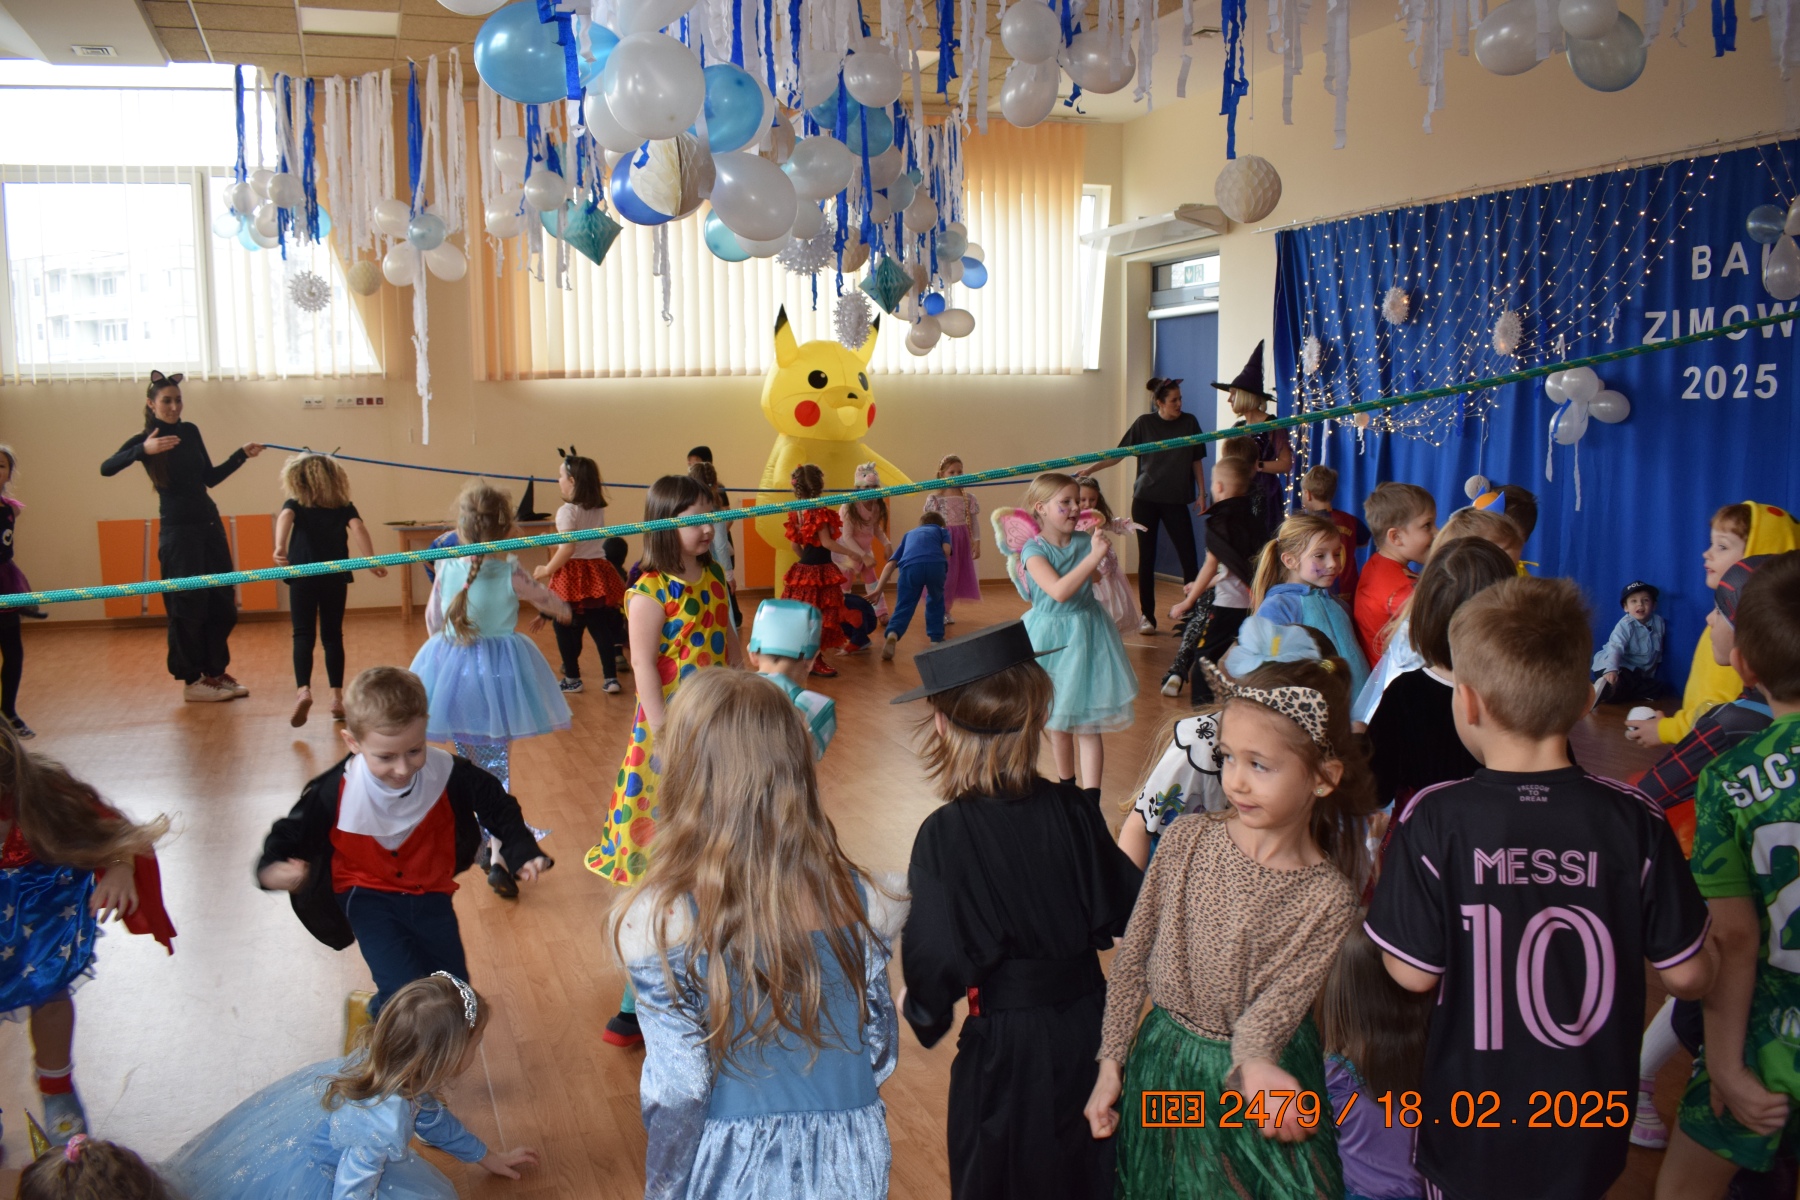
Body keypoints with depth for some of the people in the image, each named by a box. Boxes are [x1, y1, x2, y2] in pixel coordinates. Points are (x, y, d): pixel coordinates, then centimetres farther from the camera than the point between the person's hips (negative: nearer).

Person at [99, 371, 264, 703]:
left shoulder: (190, 431, 9)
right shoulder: (144, 441, -8)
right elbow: (106, 468, -25)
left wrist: (242, 455, 10)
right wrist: (144, 450, -39)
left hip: (210, 525, 6)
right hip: (178, 531, -6)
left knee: (222, 604, 8)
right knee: (187, 607, -2)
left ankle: (215, 673, 20)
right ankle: (191, 682, 7)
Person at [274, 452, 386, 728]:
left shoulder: (295, 505, 5)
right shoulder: (344, 507, 9)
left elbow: (285, 517, -17)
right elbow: (358, 527, -8)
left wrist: (280, 547, -33)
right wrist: (371, 561, -18)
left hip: (303, 578, -2)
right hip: (335, 578, 2)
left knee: (303, 635, 0)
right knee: (333, 635, 10)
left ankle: (303, 689, -21)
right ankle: (337, 696, 7)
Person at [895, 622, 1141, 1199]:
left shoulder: (944, 836, -23)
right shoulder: (1074, 810, -12)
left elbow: (937, 957, -21)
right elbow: (1124, 912, -4)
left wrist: (925, 1016, -1)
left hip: (1005, 1040, -4)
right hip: (1089, 1022, 4)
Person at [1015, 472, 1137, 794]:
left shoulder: (1085, 541, -3)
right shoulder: (1034, 550, -14)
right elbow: (1059, 591, -29)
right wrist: (1094, 556, -30)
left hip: (1087, 633, 1)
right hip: (1051, 637, -1)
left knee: (1088, 724, -2)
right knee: (1057, 721, 15)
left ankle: (1091, 799, -4)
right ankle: (1067, 783, 35)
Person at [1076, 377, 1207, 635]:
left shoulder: (1189, 422, 1)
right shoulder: (1144, 423, -2)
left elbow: (1196, 461, 7)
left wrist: (1202, 492, 4)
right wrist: (1091, 469, -5)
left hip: (1176, 500, 1)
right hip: (1145, 498, 0)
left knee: (1188, 556, -6)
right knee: (1146, 558, 3)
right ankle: (1147, 616, 10)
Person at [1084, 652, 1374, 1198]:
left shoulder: (1327, 897, -16)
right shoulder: (1187, 839, -12)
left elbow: (1277, 1002, -21)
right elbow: (1133, 954, -3)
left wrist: (1253, 1066, -43)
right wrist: (1111, 1062, -1)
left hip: (1258, 1072, -2)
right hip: (1163, 1061, 2)